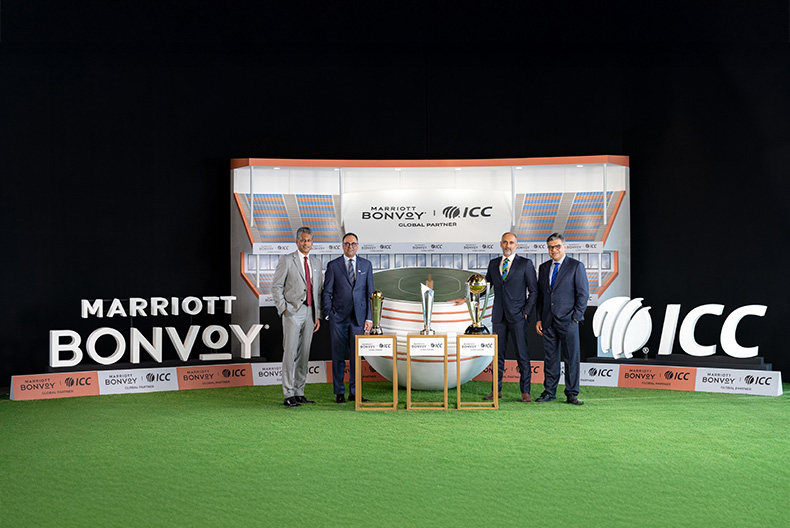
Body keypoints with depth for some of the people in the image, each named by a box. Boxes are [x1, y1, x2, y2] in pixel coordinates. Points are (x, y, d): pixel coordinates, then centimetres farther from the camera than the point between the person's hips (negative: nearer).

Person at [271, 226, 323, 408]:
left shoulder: (316, 262, 15)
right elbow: (276, 287, -3)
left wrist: (318, 315, 12)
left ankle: (299, 393, 14)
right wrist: (283, 309, -10)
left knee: (304, 354, 7)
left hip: (309, 313, 6)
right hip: (293, 312, -5)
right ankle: (289, 395, -6)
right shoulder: (286, 260, -1)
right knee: (290, 353, -8)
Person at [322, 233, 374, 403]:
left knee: (357, 355, 4)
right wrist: (329, 315, -5)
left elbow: (370, 293, 8)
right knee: (338, 356, 2)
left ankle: (354, 392, 12)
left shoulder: (366, 265, 9)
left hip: (358, 317, 2)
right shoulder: (333, 265, 4)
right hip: (339, 318, -1)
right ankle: (339, 392, 11)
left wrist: (369, 318, 2)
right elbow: (327, 293, 4)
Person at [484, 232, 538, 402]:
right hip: (499, 316, 4)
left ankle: (525, 391, 3)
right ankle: (496, 390, 12)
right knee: (498, 354, 6)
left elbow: (533, 291, 1)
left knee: (522, 354, -3)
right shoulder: (493, 264, 12)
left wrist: (526, 312, -7)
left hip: (517, 317, -3)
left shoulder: (525, 264, 1)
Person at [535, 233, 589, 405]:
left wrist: (576, 318, -9)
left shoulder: (576, 266, 0)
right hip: (548, 322, 4)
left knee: (571, 358, 0)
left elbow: (583, 294, -3)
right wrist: (539, 319, 8)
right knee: (550, 357, 8)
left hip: (568, 321, -4)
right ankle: (549, 392, 16)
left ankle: (572, 394, 7)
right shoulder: (544, 267, 14)